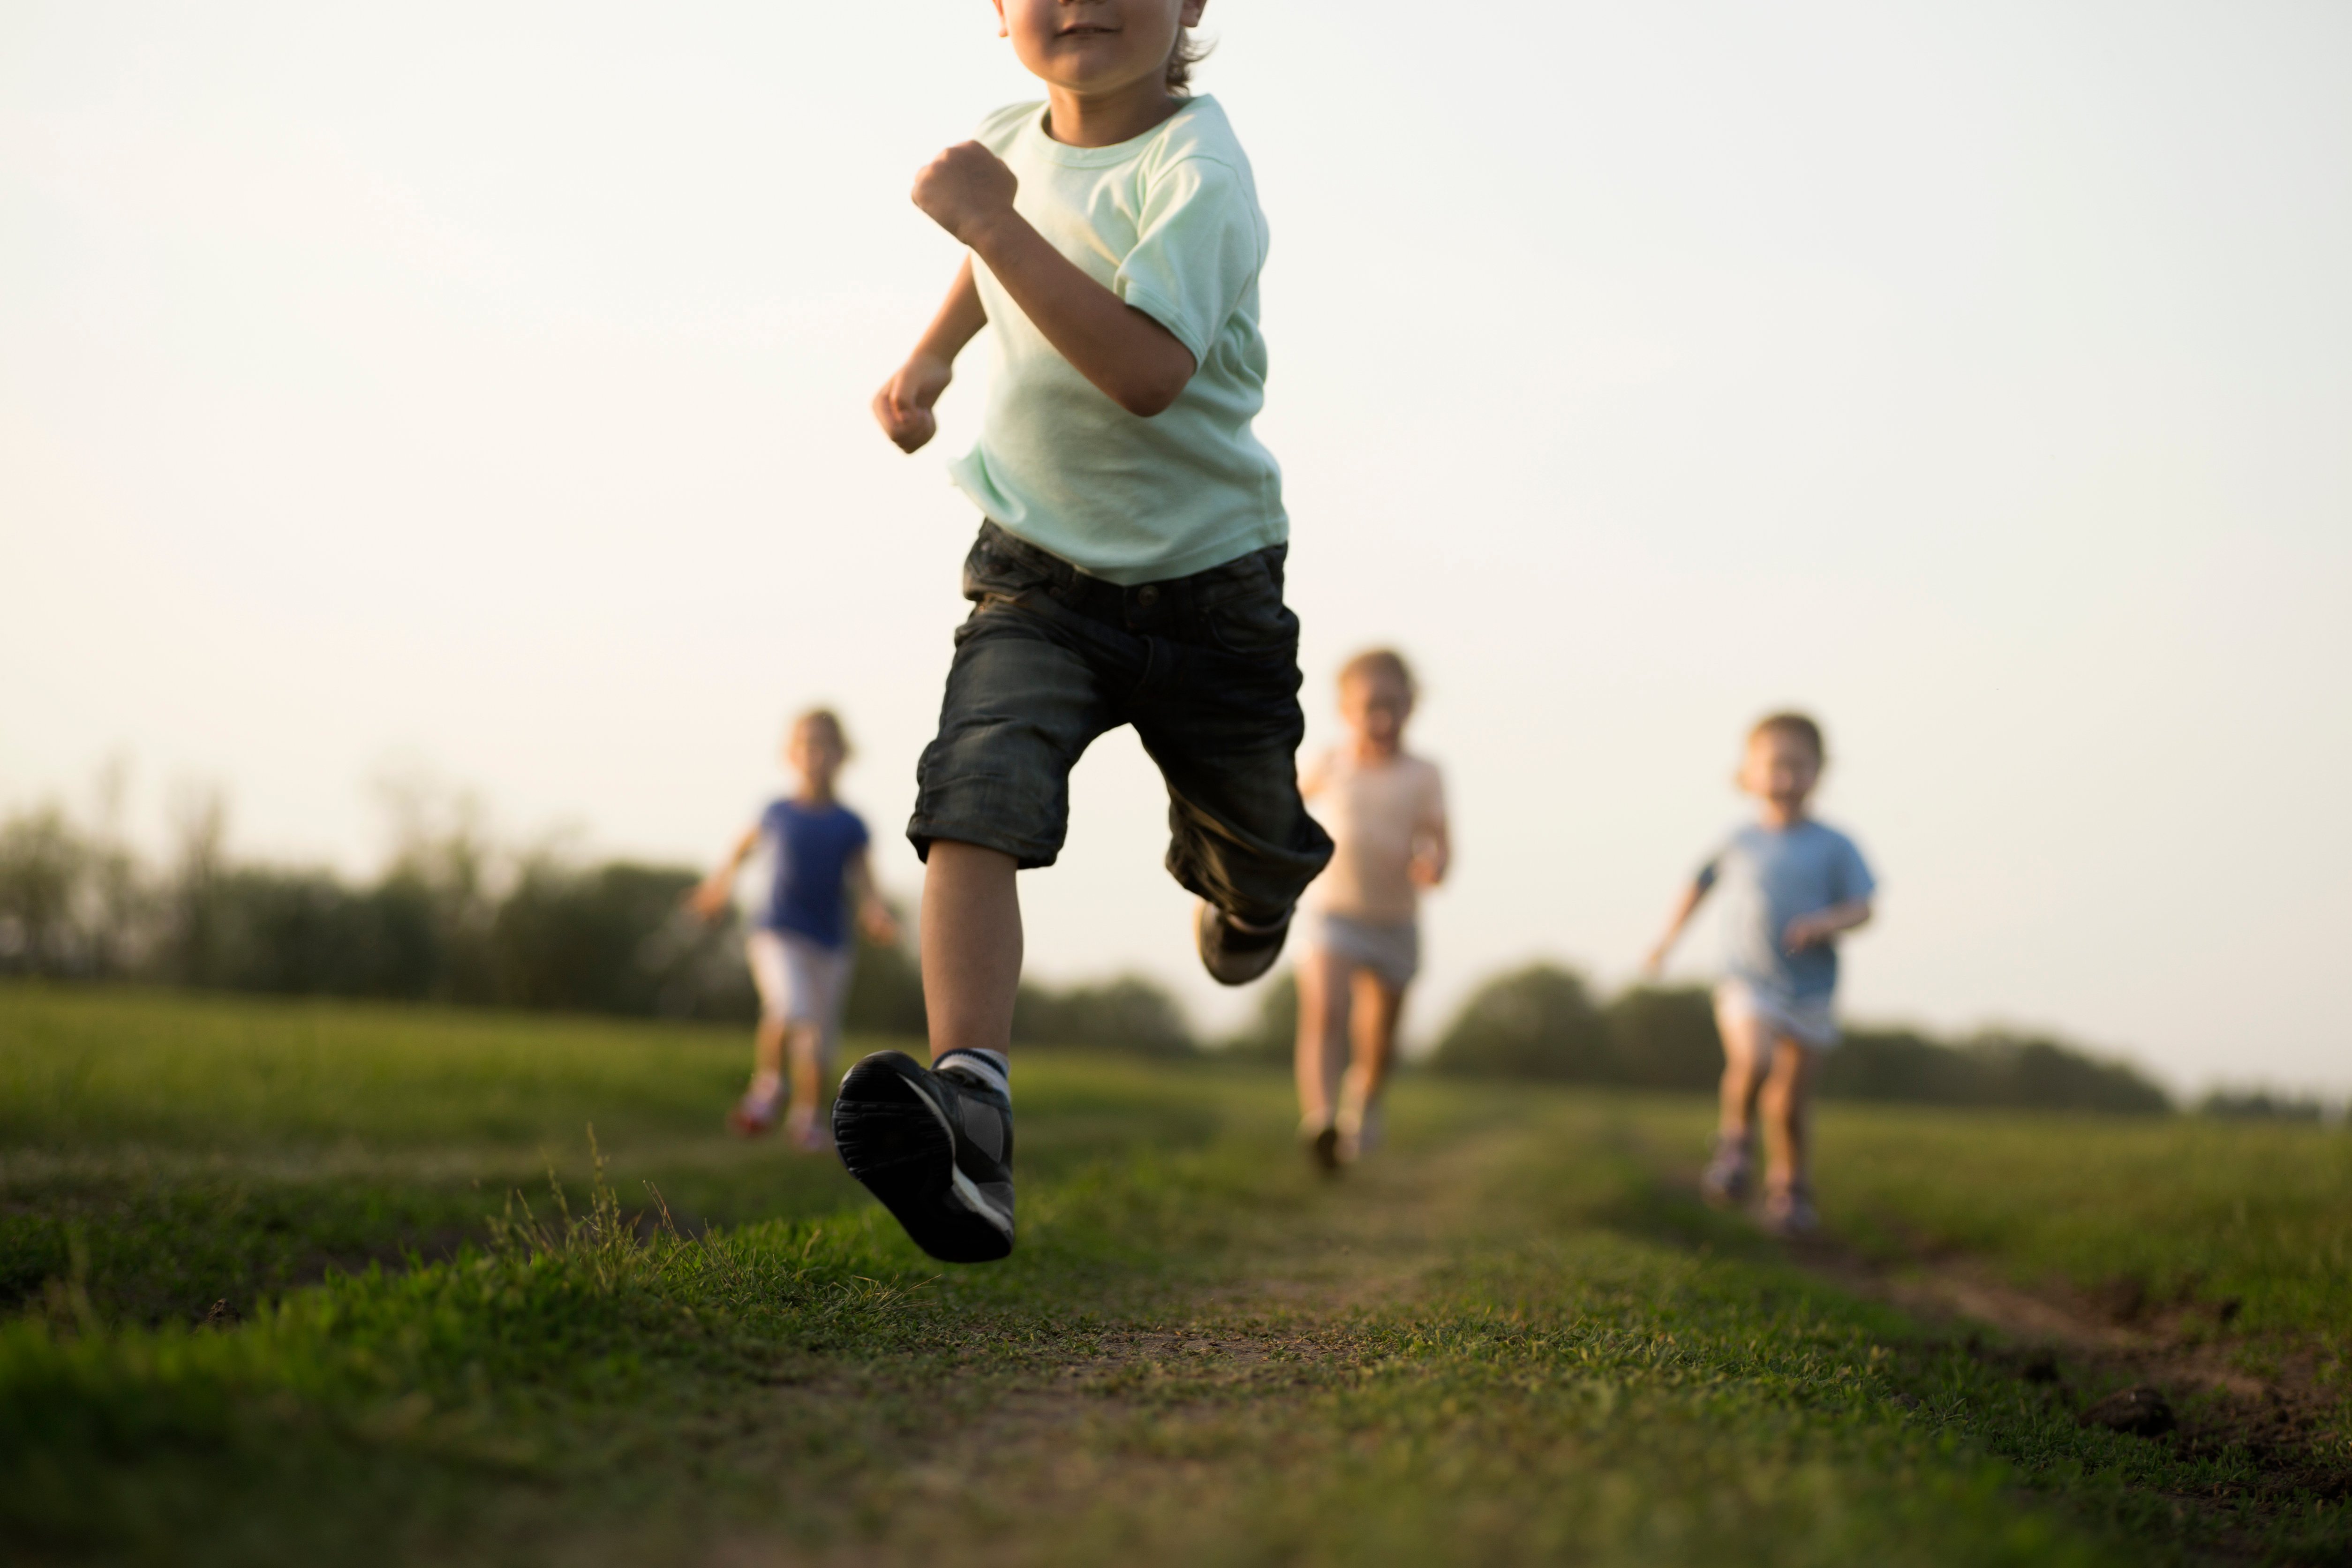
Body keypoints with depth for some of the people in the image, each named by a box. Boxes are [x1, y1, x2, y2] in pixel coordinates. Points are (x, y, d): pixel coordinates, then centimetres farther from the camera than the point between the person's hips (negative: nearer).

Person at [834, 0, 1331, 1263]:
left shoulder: (1194, 173, -21)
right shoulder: (1015, 140, 0)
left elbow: (1148, 371, -38)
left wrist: (991, 222, -38)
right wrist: (930, 355, 11)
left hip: (1206, 580, -3)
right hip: (1037, 572, 3)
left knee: (1255, 857, 15)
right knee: (975, 801, -24)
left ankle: (1241, 899, 56)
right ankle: (969, 1116, -40)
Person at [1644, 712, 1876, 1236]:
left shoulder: (1834, 847, -1)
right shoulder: (1738, 843, 3)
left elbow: (1861, 908, -2)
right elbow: (1701, 882, 20)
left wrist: (1826, 923, -21)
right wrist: (1671, 935, 19)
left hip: (1811, 991, 1)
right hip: (1747, 984, -1)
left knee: (1791, 1100, 6)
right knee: (1753, 1060, -28)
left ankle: (1791, 1187, 28)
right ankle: (1735, 1142, -2)